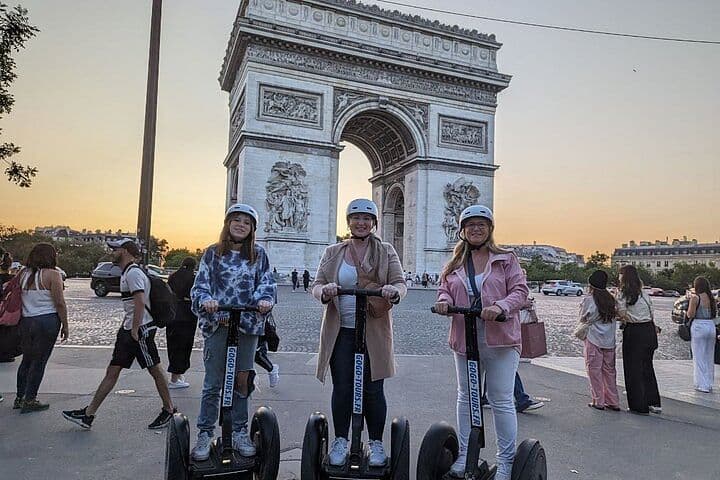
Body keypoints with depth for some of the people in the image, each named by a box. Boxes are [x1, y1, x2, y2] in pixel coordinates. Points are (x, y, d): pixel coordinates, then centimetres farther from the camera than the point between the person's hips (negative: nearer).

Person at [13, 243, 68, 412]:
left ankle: (19, 398, 26)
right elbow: (60, 303, -12)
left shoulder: (23, 273, 7)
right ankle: (30, 400, 9)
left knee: (27, 359, 18)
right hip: (47, 321, -6)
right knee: (39, 361, 3)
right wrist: (65, 325, -4)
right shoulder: (52, 275, -10)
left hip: (25, 321, 6)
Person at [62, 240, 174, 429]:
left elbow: (140, 302, -24)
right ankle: (88, 414, 16)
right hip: (129, 329, 10)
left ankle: (169, 410, 13)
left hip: (141, 329, -10)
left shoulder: (133, 273, -15)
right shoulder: (126, 273, 18)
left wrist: (134, 331, -22)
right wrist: (124, 327, 20)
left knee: (155, 369, 1)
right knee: (112, 371, 10)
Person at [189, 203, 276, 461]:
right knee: (213, 383, 2)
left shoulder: (258, 254, 8)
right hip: (217, 323, -1)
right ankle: (205, 434, 16)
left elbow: (267, 282, 3)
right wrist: (206, 300, -20)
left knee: (242, 379, 9)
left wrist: (265, 299, -18)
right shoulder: (212, 253, 6)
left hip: (248, 324, 1)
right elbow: (200, 285, 2)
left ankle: (239, 432, 24)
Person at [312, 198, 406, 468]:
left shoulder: (386, 252, 6)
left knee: (373, 389, 5)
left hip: (374, 332, -1)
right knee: (342, 388, 5)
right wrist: (325, 291, -18)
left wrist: (393, 291, -24)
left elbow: (400, 284, 0)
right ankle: (340, 440, 24)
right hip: (340, 331, 1)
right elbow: (317, 285, 6)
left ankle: (376, 442, 23)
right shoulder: (333, 252, 9)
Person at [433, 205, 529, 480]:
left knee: (501, 400, 2)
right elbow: (444, 289, 9)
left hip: (500, 338, -4)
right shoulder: (455, 264, 11)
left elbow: (520, 291, -6)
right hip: (464, 338, 4)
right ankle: (465, 453, 28)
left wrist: (501, 306, -25)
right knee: (466, 397, 14)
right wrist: (444, 300, -14)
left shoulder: (506, 259, 0)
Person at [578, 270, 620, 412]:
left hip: (594, 340, -5)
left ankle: (598, 401, 8)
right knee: (609, 370, 13)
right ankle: (613, 402, 18)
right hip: (609, 341, 5)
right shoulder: (611, 299, 2)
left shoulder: (589, 300, -12)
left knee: (594, 371, 4)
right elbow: (615, 314, 10)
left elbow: (583, 319, -4)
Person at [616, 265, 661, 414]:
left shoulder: (622, 293, -10)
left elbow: (622, 315, -13)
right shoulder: (644, 294, 9)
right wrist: (654, 329, 14)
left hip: (633, 333, -6)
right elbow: (652, 315, 9)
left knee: (633, 369, 4)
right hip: (649, 330, 6)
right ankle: (654, 403, 21)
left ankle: (639, 406, 10)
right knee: (647, 367, 17)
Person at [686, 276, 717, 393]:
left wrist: (689, 303, 3)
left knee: (699, 357, 2)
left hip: (699, 327, -6)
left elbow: (690, 315, -12)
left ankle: (703, 385, 3)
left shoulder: (695, 298, -12)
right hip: (711, 326, 6)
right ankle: (709, 384, 22)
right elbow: (715, 314, 12)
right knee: (709, 357, 15)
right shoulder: (712, 298, 7)